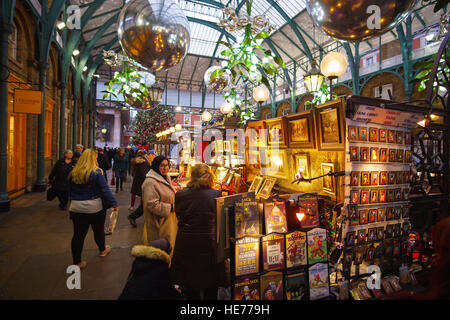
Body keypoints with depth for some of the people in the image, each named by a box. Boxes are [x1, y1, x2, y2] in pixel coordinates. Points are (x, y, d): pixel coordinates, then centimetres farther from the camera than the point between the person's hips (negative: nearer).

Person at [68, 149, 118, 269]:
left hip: (76, 208, 4)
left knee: (78, 234, 8)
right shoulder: (96, 172, -14)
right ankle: (102, 250, 39)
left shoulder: (73, 173, 1)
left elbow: (71, 191, 12)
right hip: (95, 207, -3)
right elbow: (105, 190, -16)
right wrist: (114, 204, -10)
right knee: (99, 230, 17)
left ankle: (77, 262, 15)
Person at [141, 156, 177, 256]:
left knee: (169, 245, 20)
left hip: (169, 219, 9)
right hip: (159, 222, -9)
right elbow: (152, 204, -27)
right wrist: (170, 208, -20)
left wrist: (174, 205, 8)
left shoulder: (166, 178, 9)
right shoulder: (150, 182, -22)